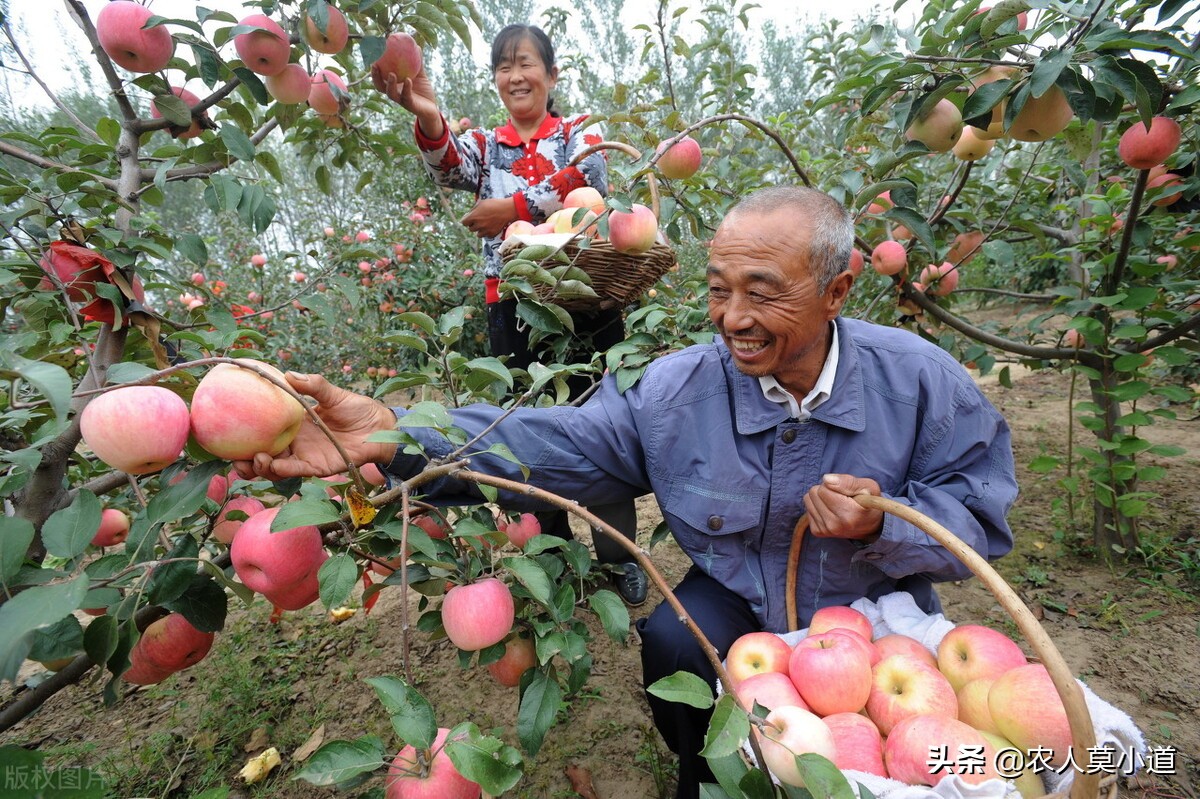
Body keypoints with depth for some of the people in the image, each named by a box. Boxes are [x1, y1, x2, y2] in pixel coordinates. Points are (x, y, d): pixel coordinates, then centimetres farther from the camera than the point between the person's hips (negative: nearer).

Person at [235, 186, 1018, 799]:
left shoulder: (923, 382, -16)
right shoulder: (676, 391, -17)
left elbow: (980, 520, -9)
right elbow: (550, 446, -22)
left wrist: (883, 528, -32)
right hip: (737, 604, 0)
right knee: (672, 640, -26)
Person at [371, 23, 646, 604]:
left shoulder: (579, 132, 11)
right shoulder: (485, 145, 15)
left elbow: (589, 179, -13)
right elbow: (450, 168, -9)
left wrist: (514, 208, -18)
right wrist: (429, 119, -30)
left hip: (584, 300, -2)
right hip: (511, 309, 2)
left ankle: (620, 559, 19)